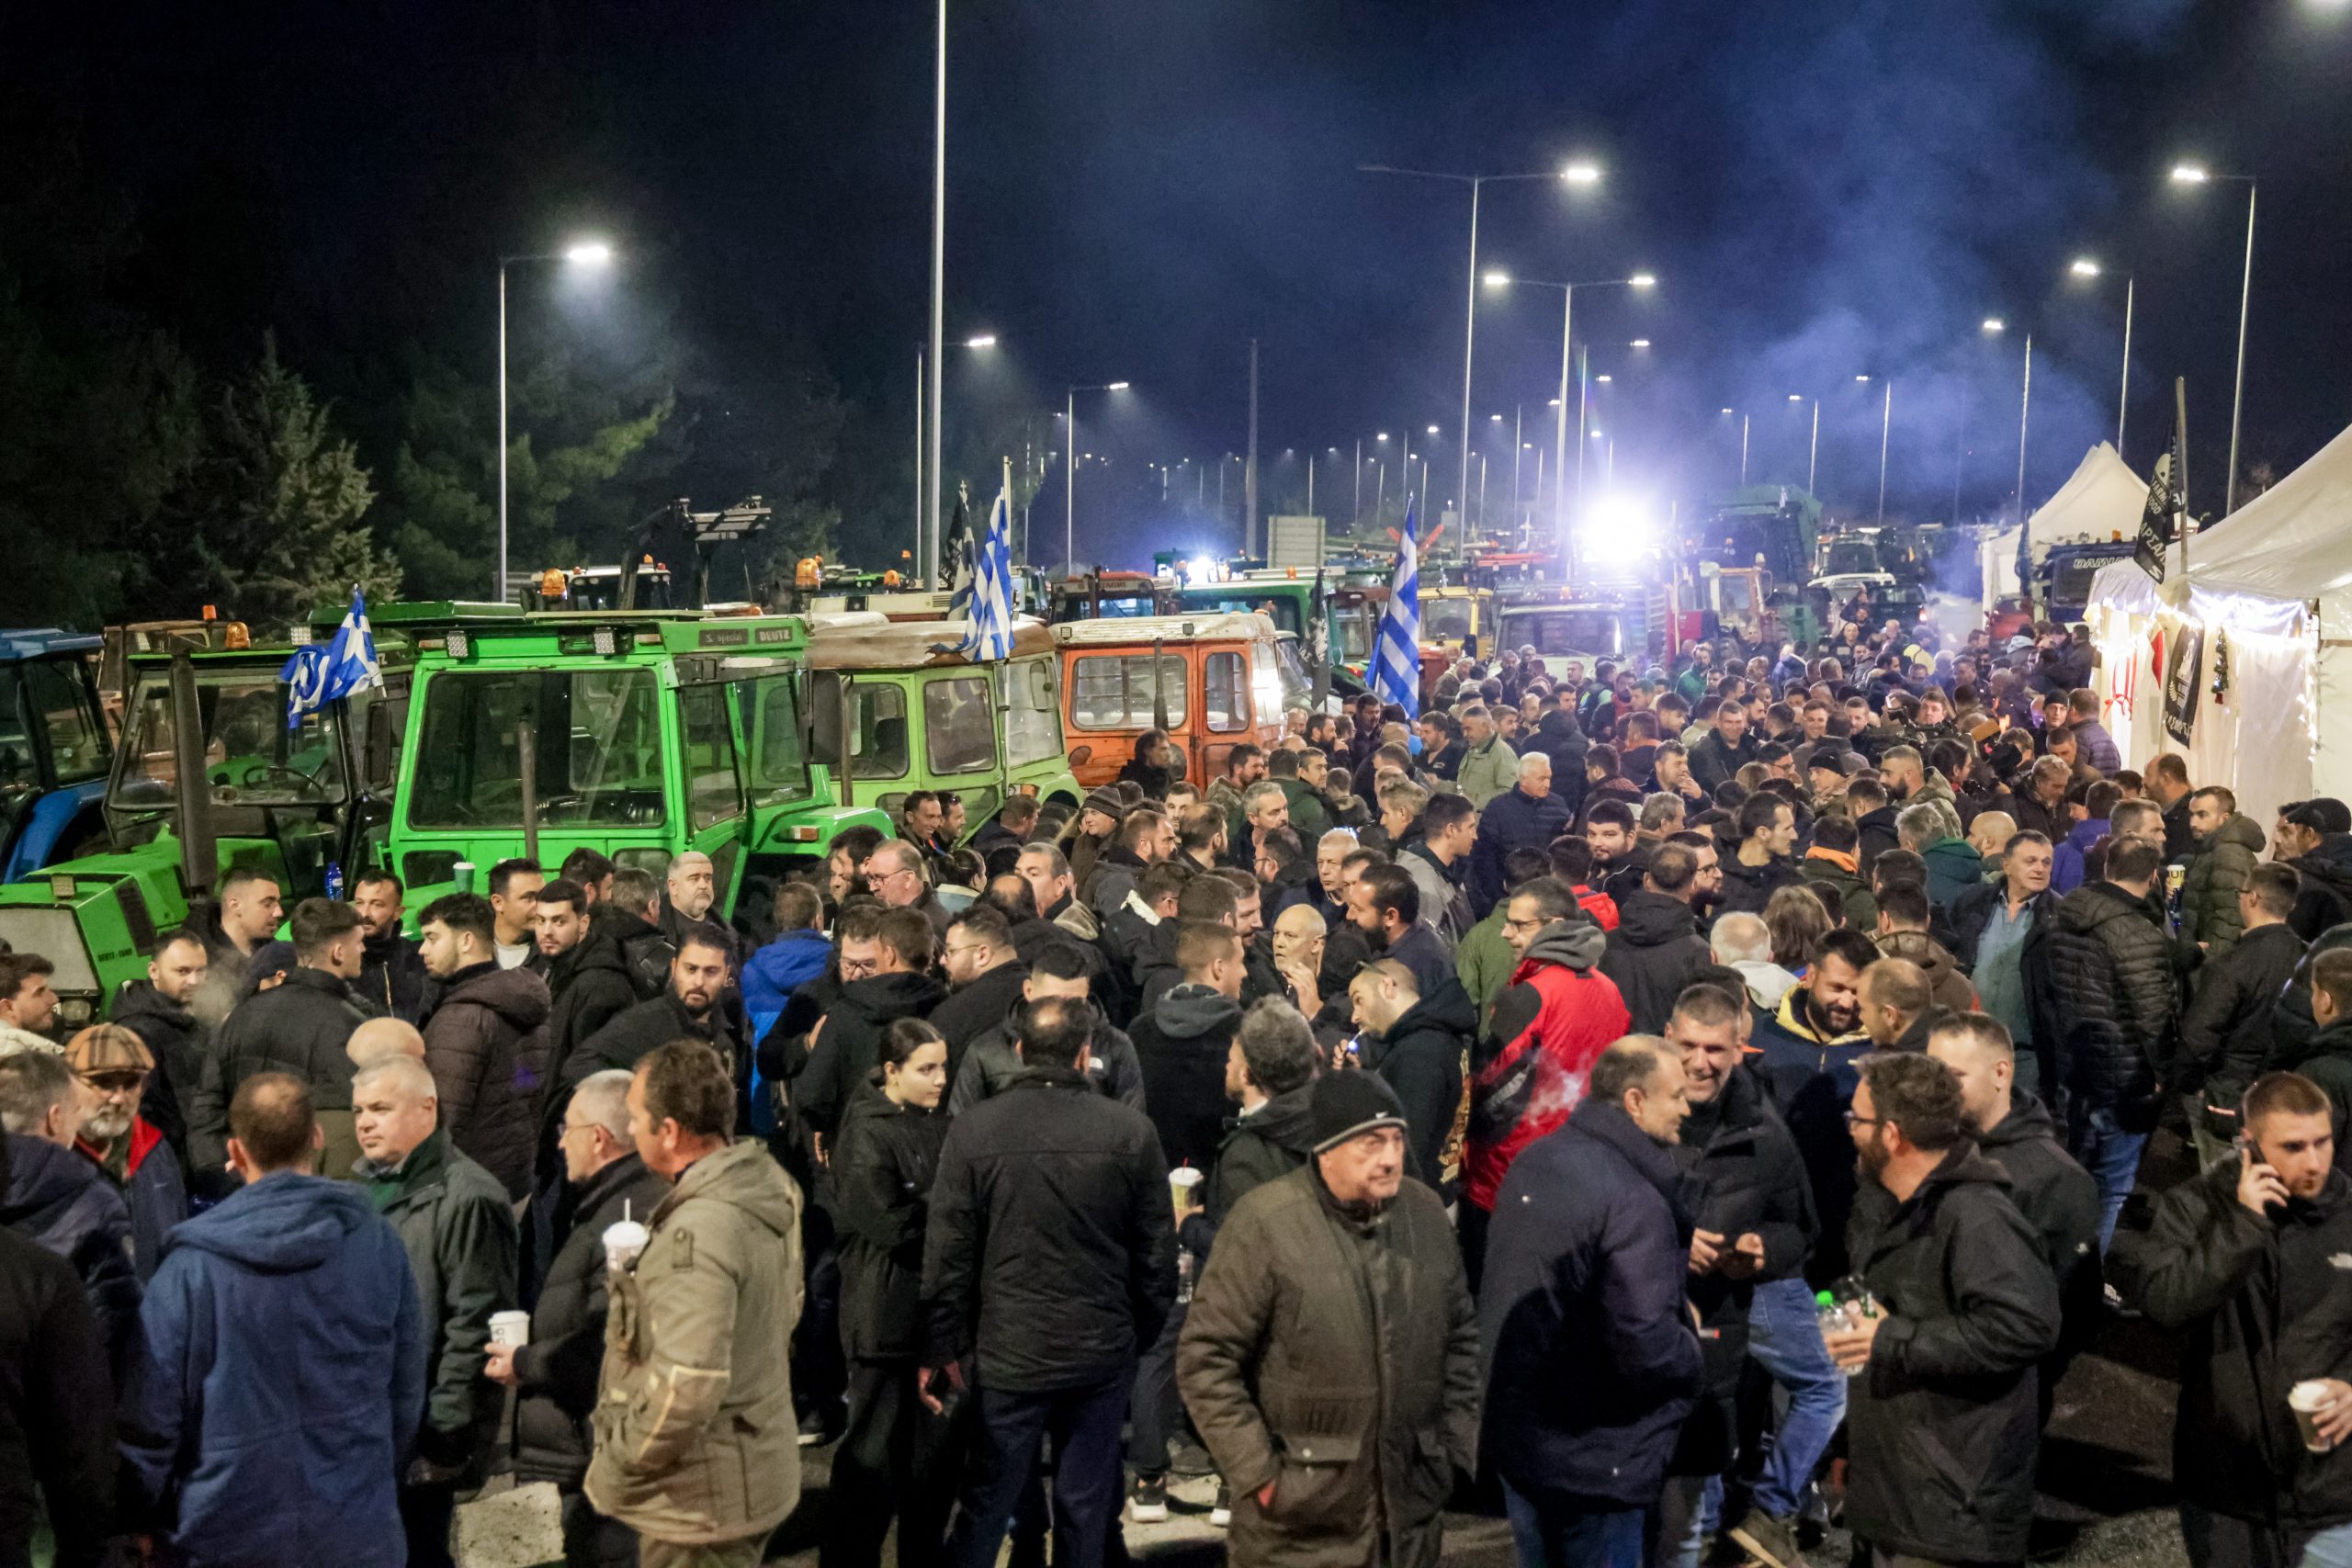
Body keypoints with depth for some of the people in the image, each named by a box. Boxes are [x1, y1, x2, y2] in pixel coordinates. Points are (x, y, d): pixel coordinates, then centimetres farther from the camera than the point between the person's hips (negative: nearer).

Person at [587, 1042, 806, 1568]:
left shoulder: (697, 1232, -27)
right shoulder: (771, 1188, 1)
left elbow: (686, 1388, -31)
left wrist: (613, 1469, -16)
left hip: (700, 1505, -9)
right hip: (761, 1464, 9)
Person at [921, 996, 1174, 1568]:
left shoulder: (973, 1129, -7)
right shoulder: (1131, 1130, -6)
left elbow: (946, 1254, -5)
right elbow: (1158, 1253, -1)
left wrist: (940, 1348, 3)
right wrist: (1142, 1337, 12)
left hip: (1007, 1351, 0)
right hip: (1103, 1350, 0)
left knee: (986, 1503, 11)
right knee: (1085, 1506, 11)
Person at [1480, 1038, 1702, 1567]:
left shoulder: (1532, 1161, 1)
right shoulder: (1635, 1205, -25)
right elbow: (1646, 1349, -29)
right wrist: (1694, 1351, -7)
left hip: (1514, 1437, 8)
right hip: (1592, 1460, -8)